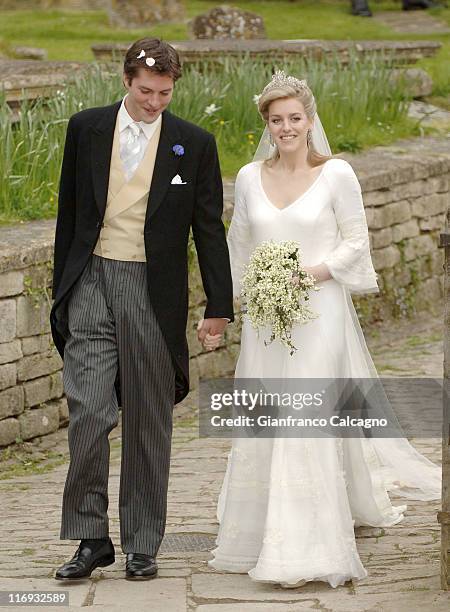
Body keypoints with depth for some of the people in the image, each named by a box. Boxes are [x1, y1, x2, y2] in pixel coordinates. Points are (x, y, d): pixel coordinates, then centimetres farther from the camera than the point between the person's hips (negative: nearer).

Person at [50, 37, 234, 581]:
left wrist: (218, 306, 2)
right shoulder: (86, 128, 4)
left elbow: (209, 229, 4)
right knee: (87, 411, -7)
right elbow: (68, 213, 10)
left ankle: (142, 543, 15)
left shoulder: (194, 144, 0)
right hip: (92, 281, 1)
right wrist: (62, 289, 10)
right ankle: (90, 538, 2)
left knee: (148, 422, 5)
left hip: (153, 290, -1)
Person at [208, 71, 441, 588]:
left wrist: (312, 272, -15)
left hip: (319, 310, -4)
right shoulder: (249, 178, 6)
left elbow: (356, 241, -2)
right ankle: (263, 533, 21)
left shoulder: (337, 174, -5)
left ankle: (302, 551, -8)